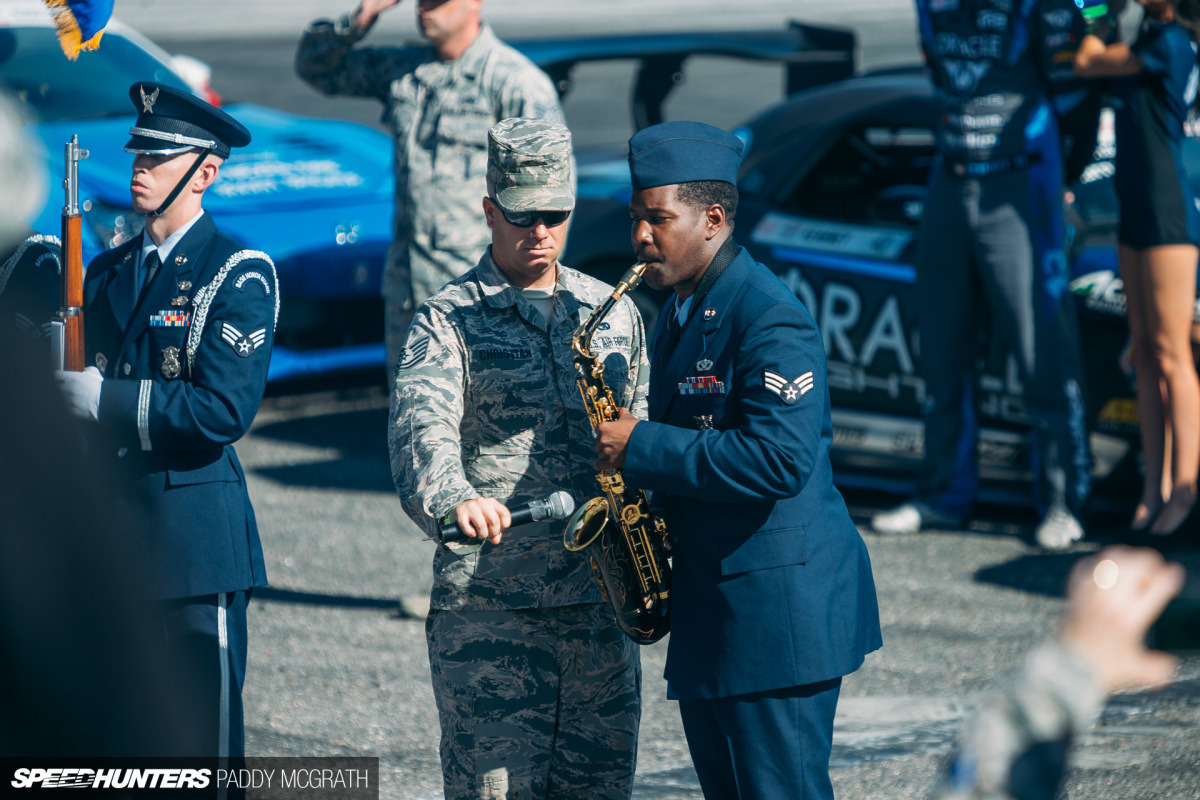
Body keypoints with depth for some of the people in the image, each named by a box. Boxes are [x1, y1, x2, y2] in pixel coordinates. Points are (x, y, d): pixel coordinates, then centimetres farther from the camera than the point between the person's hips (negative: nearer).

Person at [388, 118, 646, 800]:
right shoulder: (447, 321, -2)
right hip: (486, 608, -4)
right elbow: (422, 423, -20)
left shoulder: (613, 312, 13)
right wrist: (452, 498, -40)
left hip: (600, 602, 4)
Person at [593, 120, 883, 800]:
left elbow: (781, 459, -26)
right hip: (709, 609, 10)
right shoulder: (683, 310, 15)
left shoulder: (771, 319, -16)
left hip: (780, 607, -10)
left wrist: (643, 448, -21)